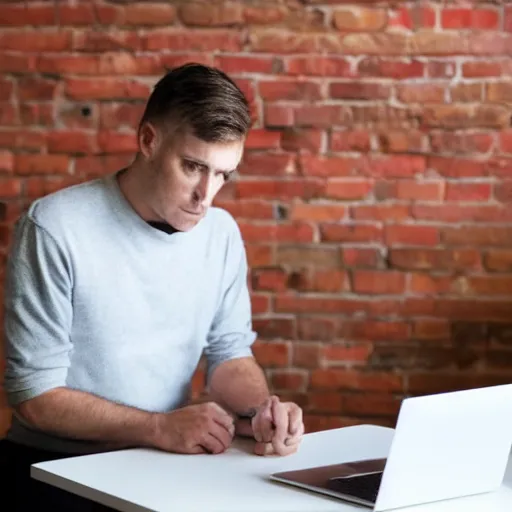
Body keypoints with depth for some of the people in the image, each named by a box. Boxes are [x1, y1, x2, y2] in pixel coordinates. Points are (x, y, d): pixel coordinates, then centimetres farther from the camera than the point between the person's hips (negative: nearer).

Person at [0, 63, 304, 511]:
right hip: (58, 467, -4)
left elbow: (230, 352, 7)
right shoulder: (55, 228, -15)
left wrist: (261, 408, -16)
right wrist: (160, 428, -25)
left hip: (167, 463, 4)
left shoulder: (222, 233, 1)